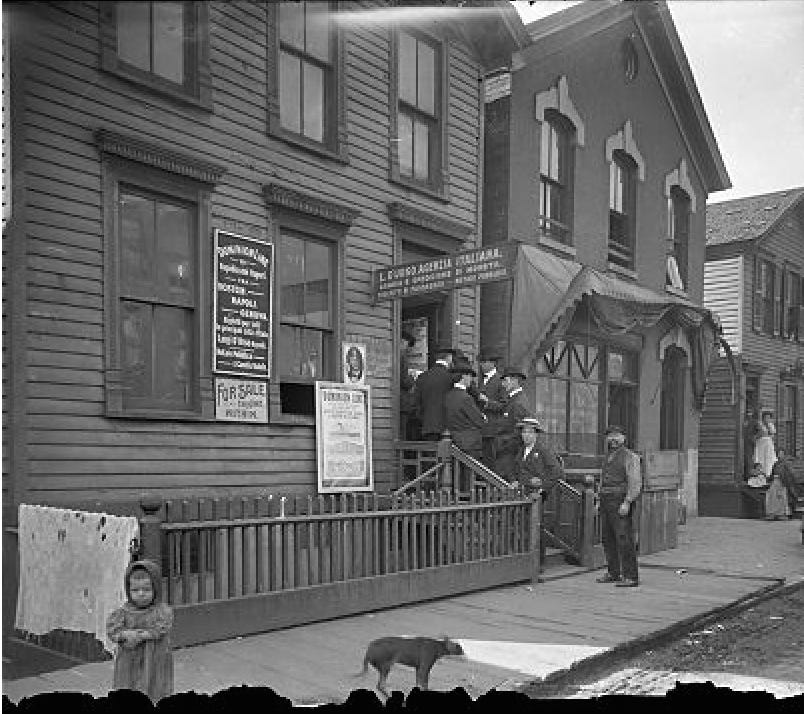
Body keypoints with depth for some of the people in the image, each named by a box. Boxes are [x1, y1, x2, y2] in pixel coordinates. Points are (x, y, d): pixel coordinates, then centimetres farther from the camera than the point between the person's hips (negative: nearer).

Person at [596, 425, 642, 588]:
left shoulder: (630, 457, -7)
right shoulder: (608, 457, 19)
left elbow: (635, 483, -14)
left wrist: (627, 502, -21)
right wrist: (601, 500, 17)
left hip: (621, 502, -8)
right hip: (606, 501, 8)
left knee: (624, 539, -9)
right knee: (608, 539, 10)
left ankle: (631, 577, -6)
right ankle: (613, 573, 19)